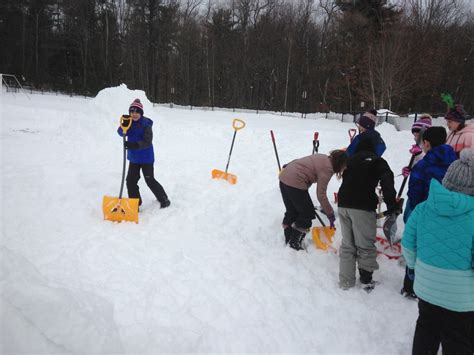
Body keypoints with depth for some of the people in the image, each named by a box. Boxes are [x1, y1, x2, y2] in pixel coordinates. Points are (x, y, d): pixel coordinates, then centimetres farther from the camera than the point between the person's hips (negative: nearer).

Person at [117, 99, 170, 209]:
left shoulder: (146, 124, -17)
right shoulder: (129, 123, 0)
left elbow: (147, 141, -24)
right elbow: (121, 133, -13)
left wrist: (135, 145, -40)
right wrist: (124, 126, -34)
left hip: (146, 157, -6)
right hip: (133, 157, 6)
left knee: (150, 180, 1)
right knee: (131, 180, 6)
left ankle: (164, 199, 19)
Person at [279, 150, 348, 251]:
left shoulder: (323, 158, 14)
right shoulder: (327, 168, -13)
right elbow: (321, 194, -15)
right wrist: (330, 214, -10)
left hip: (284, 177, 10)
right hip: (295, 183, -10)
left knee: (292, 211, 21)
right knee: (307, 214, 5)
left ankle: (288, 240, 33)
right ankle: (294, 244, 11)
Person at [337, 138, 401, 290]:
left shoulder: (351, 160, 19)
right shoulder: (378, 161, 4)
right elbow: (387, 182, -12)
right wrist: (392, 205, -15)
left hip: (343, 204, 5)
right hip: (362, 207, -5)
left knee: (347, 245, 14)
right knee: (366, 245, 8)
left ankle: (346, 281, 18)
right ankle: (366, 280, 15)